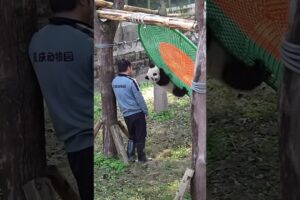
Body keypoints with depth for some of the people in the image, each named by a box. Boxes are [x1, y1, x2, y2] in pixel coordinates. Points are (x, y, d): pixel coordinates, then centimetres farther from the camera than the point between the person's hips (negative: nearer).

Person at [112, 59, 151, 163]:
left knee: (131, 136, 19)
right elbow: (139, 98, -14)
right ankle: (141, 158, 12)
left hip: (126, 114, 6)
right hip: (137, 113, -6)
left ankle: (130, 156, 18)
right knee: (140, 136, 6)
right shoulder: (131, 81, -17)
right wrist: (146, 111, -5)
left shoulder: (114, 81, 2)